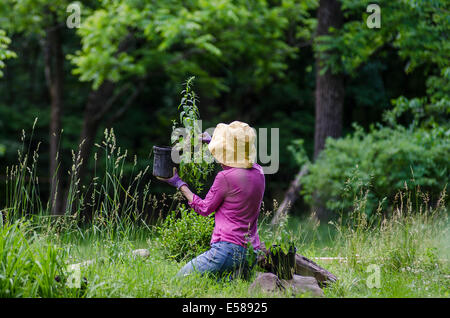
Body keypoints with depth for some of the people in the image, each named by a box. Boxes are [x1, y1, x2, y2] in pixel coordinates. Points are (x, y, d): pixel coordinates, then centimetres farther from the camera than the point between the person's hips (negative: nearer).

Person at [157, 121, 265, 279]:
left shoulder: (225, 177, -15)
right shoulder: (258, 171, 6)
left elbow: (204, 208, 0)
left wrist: (179, 184, 10)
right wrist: (212, 142, 41)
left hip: (228, 248, -8)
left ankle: (233, 278, -12)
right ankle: (240, 273, 5)